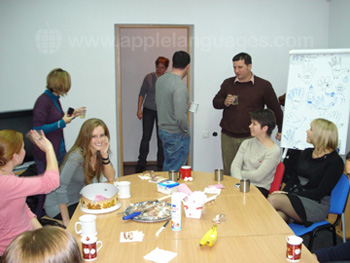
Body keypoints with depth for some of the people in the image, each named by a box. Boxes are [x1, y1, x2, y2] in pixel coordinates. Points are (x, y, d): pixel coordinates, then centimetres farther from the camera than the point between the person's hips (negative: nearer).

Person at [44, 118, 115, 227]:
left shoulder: (99, 152, -6)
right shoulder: (77, 156, -28)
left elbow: (110, 178, -6)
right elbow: (60, 187, -32)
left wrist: (105, 155, -21)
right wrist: (66, 221, -29)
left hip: (79, 201, 7)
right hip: (58, 206, -7)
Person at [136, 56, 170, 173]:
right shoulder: (149, 77, -3)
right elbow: (142, 94, 2)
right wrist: (139, 109, -5)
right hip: (149, 110, 0)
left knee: (161, 138, 6)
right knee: (146, 137, -1)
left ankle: (161, 164, 18)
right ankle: (141, 164, 9)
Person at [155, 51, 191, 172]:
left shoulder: (160, 80, 3)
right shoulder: (179, 86, -24)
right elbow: (181, 116, -28)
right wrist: (186, 131, -11)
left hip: (162, 129, 8)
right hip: (176, 134, -8)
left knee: (167, 166, 22)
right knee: (175, 171, 4)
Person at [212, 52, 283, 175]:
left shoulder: (263, 85, -1)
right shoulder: (228, 83, 8)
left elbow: (275, 109, 5)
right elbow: (215, 102, 14)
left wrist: (281, 130, 9)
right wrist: (225, 102, -8)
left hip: (251, 137, -3)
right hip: (228, 136, 3)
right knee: (228, 172, 9)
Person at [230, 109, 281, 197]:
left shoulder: (274, 151, -7)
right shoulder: (246, 143, 12)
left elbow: (257, 176, -13)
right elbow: (235, 165, 0)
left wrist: (240, 173, 0)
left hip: (260, 189, -5)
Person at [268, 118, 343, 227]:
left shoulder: (335, 161, -6)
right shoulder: (306, 153, 16)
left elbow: (320, 192, -13)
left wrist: (289, 194, -18)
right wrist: (282, 193, -6)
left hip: (317, 205, -5)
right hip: (296, 198, 5)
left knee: (273, 200, -28)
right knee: (278, 216, -31)